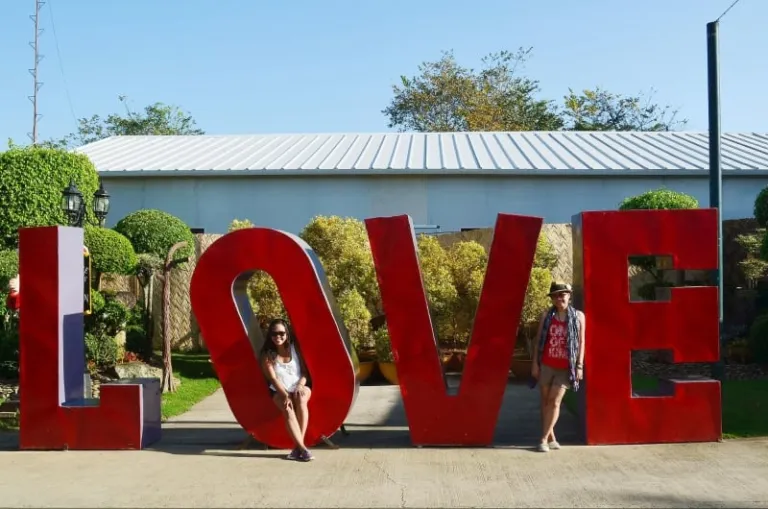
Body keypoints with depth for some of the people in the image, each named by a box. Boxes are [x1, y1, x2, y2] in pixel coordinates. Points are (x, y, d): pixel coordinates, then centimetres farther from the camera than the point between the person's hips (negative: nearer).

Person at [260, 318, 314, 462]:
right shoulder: (267, 355, -2)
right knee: (287, 408, -34)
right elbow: (273, 379, -9)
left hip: (299, 388, 1)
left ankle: (298, 447, -34)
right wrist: (285, 395, -23)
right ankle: (302, 448, -40)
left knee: (301, 398, -35)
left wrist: (300, 385, -19)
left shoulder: (295, 349, 2)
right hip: (279, 392, -1)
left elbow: (304, 371, 1)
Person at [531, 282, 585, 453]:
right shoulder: (546, 315, 3)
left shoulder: (578, 316, 1)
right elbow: (539, 340, 5)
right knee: (545, 401, 7)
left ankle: (544, 439, 1)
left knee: (554, 402, -6)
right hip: (546, 365, 2)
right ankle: (551, 438, 18)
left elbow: (581, 342, 3)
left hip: (565, 368, -2)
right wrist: (535, 363, 1)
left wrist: (579, 366, -2)